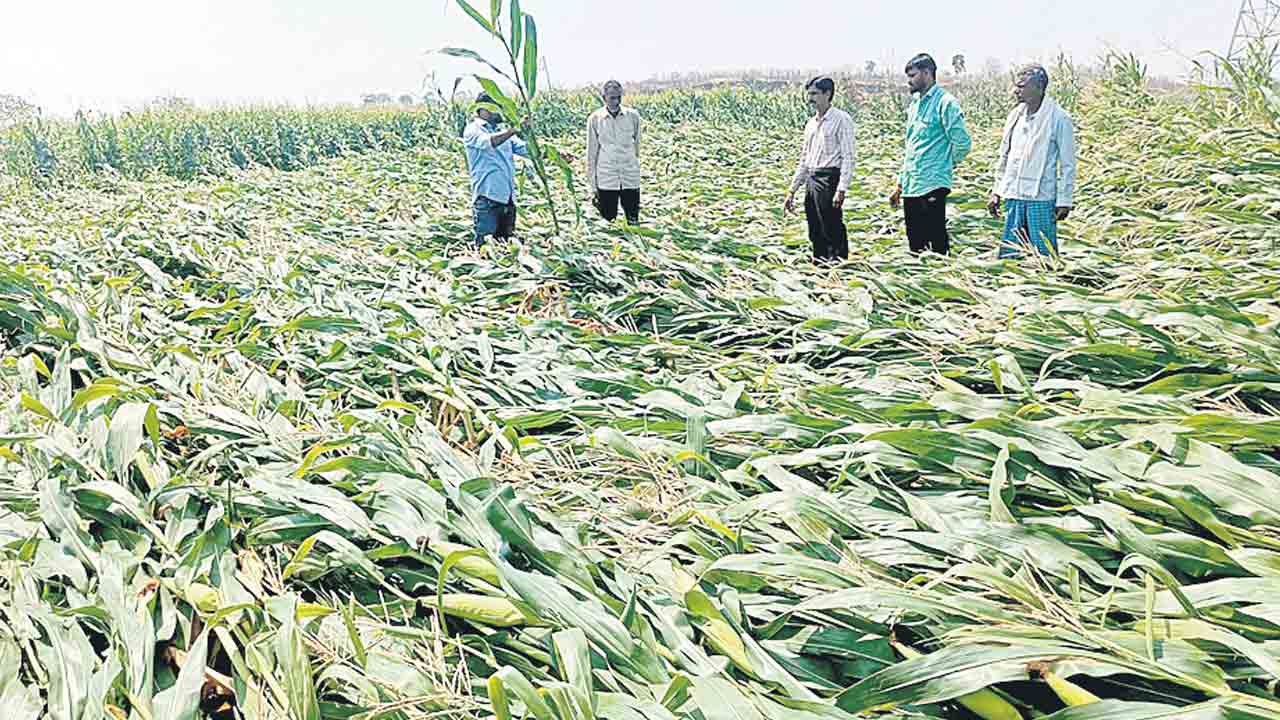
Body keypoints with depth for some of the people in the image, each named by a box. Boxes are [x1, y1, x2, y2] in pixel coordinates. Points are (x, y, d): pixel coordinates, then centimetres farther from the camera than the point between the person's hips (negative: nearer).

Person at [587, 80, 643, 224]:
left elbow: (637, 145, 11)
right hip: (606, 179, -1)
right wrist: (593, 186, 2)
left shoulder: (633, 116, 0)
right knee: (608, 221, 2)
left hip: (631, 178, 1)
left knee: (633, 222, 4)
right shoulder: (595, 119, -1)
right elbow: (591, 153, 3)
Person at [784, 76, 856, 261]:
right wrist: (792, 191, 18)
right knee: (816, 234, 10)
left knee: (833, 232, -7)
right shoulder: (811, 124, 17)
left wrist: (841, 189, -20)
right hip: (811, 181, 8)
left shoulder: (841, 119, -5)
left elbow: (848, 157, -12)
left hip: (829, 179, -8)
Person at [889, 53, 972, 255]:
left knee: (937, 244, -6)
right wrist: (899, 185, 21)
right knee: (915, 246, 11)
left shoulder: (945, 103, -8)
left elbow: (963, 143, -12)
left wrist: (945, 164, 3)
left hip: (932, 186, -8)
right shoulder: (914, 105, 18)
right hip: (910, 188, 8)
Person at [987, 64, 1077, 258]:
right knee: (1007, 254, 9)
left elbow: (1068, 164, -6)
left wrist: (1064, 200, -8)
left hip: (1042, 198, -6)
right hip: (1013, 196, 6)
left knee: (1044, 255, -1)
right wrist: (996, 192, 15)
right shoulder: (1016, 115, 8)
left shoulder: (1059, 118, -8)